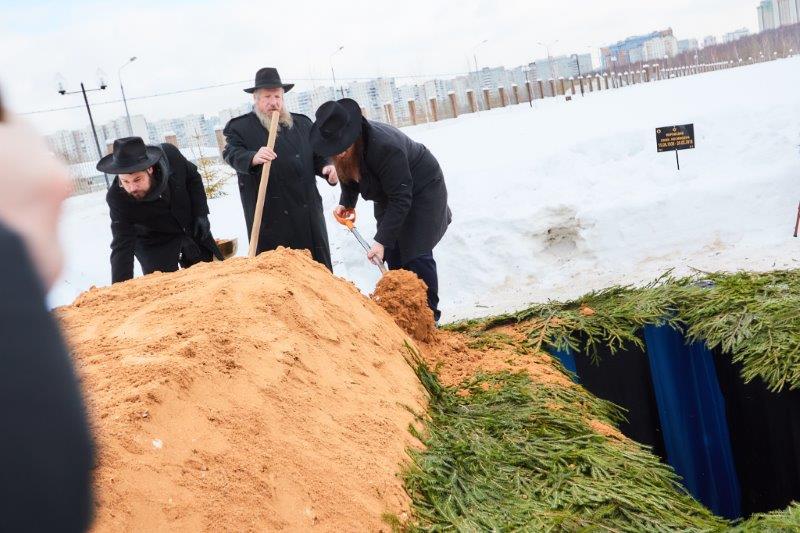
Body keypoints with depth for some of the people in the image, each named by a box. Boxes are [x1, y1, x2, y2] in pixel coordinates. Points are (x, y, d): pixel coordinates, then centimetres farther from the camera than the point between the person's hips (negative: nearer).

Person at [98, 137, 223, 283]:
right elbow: (121, 248, -28)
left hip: (193, 231, 3)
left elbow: (193, 178, -4)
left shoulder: (169, 155, -27)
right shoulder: (117, 198, -31)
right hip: (155, 246, -3)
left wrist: (201, 214, -11)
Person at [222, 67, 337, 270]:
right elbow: (231, 152, -14)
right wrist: (253, 158, -36)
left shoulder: (302, 123, 14)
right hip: (270, 217, -4)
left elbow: (317, 154, 18)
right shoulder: (240, 127, 2)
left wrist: (327, 167, -5)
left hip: (307, 211, 4)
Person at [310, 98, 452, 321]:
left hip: (422, 191, -7)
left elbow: (401, 199, -37)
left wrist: (382, 241, -38)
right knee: (393, 255, 3)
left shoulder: (384, 148, -38)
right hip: (388, 194, 7)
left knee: (416, 254, -11)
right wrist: (346, 203, -10)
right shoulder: (343, 152, -14)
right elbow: (349, 175, 7)